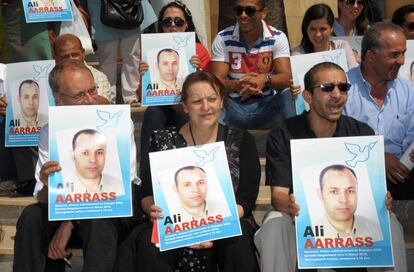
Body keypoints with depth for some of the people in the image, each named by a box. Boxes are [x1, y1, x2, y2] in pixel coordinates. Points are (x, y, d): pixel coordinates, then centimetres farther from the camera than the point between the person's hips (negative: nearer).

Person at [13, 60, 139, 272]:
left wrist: (69, 223, -20)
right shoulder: (49, 133, -2)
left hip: (115, 209, -3)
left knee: (98, 221, -34)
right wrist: (47, 186, -34)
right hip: (70, 209, 3)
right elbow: (43, 198, -7)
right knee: (32, 216, -23)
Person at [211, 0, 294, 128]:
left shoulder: (278, 38, -5)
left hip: (268, 104, 0)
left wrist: (265, 78, -37)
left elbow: (286, 78, -14)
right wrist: (238, 85, -34)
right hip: (234, 105, 0)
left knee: (289, 96, -29)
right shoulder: (222, 38, -5)